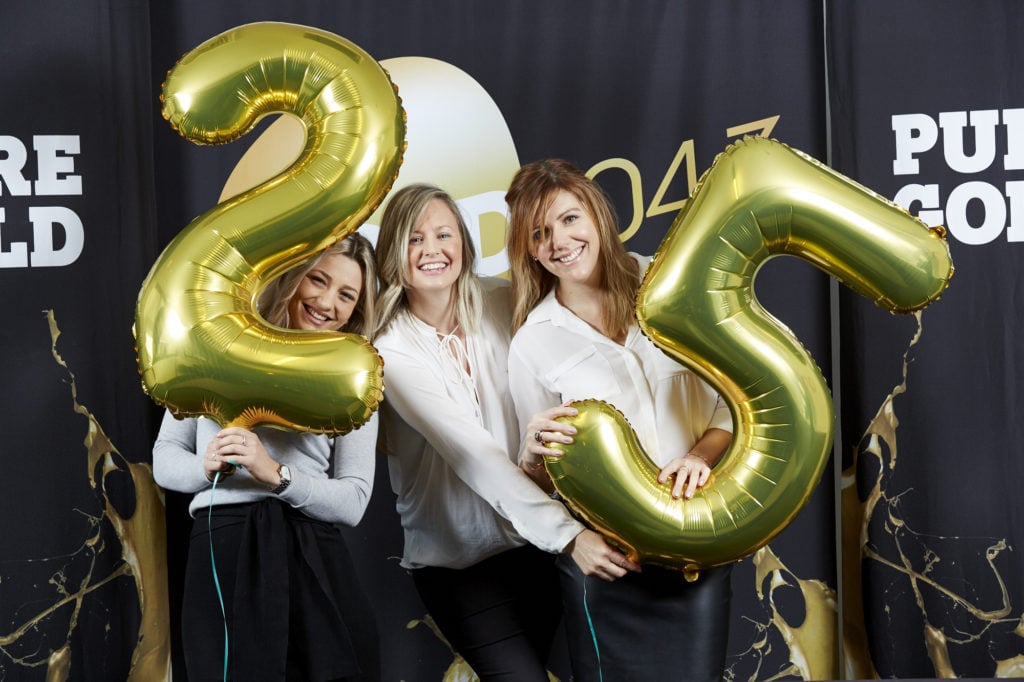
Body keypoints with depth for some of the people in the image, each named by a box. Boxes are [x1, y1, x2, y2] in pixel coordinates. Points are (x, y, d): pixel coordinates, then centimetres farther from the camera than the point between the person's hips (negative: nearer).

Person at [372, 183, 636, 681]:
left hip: (538, 542, 3)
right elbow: (471, 451, -24)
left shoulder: (502, 304, -2)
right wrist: (566, 533, -33)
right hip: (456, 561, -3)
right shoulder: (391, 349, -13)